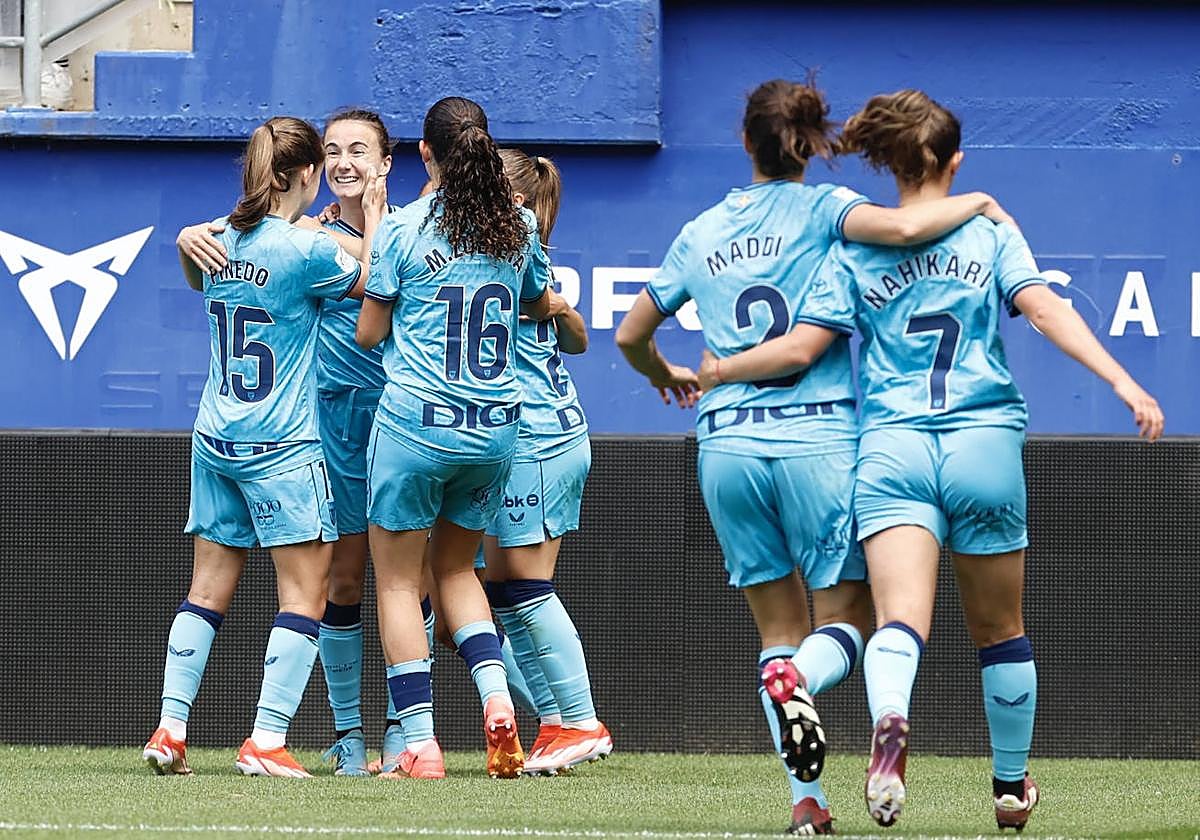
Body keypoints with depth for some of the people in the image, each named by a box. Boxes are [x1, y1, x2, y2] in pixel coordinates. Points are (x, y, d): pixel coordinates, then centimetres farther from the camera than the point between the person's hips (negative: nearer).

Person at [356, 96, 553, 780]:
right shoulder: (518, 226, 4)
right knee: (456, 566, 22)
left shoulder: (402, 230, -8)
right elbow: (541, 307, 20)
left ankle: (420, 746, -1)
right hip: (496, 426, 4)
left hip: (417, 422, -4)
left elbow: (369, 332, 1)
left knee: (398, 578, 7)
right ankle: (496, 695, -3)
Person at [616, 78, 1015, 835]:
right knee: (846, 618, 5)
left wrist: (665, 375, 47)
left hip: (725, 445, 4)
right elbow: (903, 226, -19)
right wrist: (974, 203, 0)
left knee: (779, 627, 11)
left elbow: (631, 334, 25)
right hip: (816, 438, -4)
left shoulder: (700, 234, 15)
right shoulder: (820, 208, 1)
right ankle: (798, 680, -30)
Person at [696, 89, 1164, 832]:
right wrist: (1123, 383, -13)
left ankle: (890, 719, -48)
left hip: (892, 448, -1)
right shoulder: (991, 234, 7)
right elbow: (1047, 310, -7)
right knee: (1000, 630, 17)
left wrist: (716, 372, 18)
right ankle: (1013, 785, 28)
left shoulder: (854, 252, 7)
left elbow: (801, 350, 3)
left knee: (901, 618, -17)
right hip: (985, 441, 1)